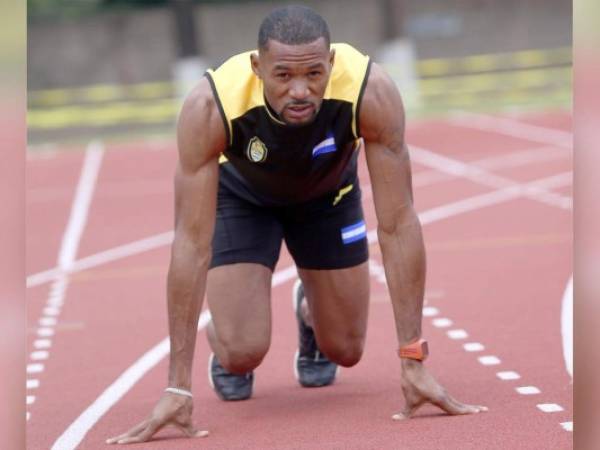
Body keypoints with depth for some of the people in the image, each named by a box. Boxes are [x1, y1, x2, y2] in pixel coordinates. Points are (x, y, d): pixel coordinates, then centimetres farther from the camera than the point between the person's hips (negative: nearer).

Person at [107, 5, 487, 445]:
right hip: (241, 195, -1)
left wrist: (414, 362, -35)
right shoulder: (209, 107, -42)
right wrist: (178, 388, -39)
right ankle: (225, 350, 22)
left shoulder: (372, 92, -40)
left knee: (345, 351, 5)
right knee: (243, 353, -16)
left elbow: (398, 225, -33)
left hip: (329, 190, 2)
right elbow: (192, 242, -38)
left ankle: (310, 308, 41)